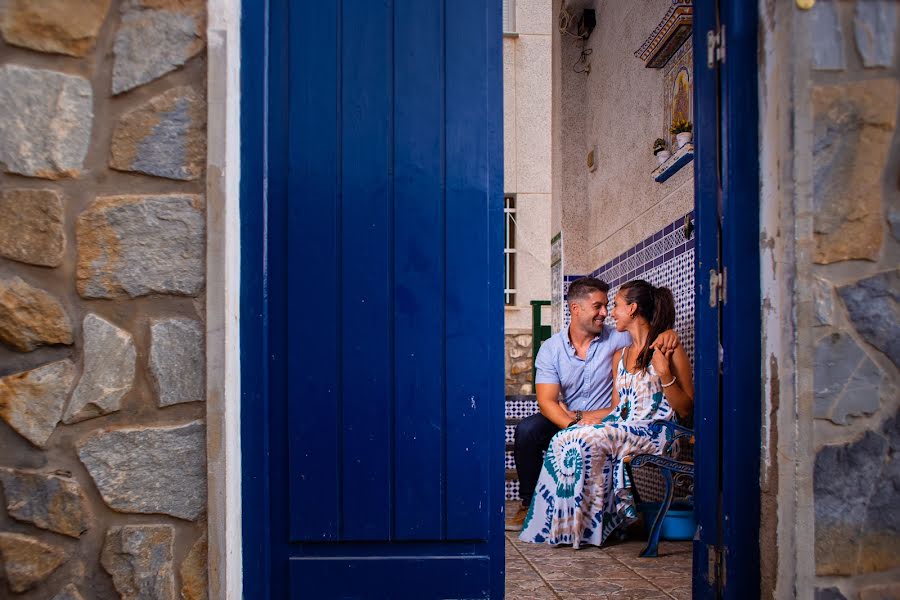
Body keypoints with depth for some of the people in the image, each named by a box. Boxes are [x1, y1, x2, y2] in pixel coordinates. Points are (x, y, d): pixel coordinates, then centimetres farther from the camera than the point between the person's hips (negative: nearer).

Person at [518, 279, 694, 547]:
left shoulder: (669, 350, -2)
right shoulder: (620, 354, 19)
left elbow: (686, 409, -6)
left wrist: (664, 373, -19)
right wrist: (579, 417, 2)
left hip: (653, 433, -7)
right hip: (622, 428, 7)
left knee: (588, 440, -30)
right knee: (564, 439, -20)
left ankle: (587, 524, -19)